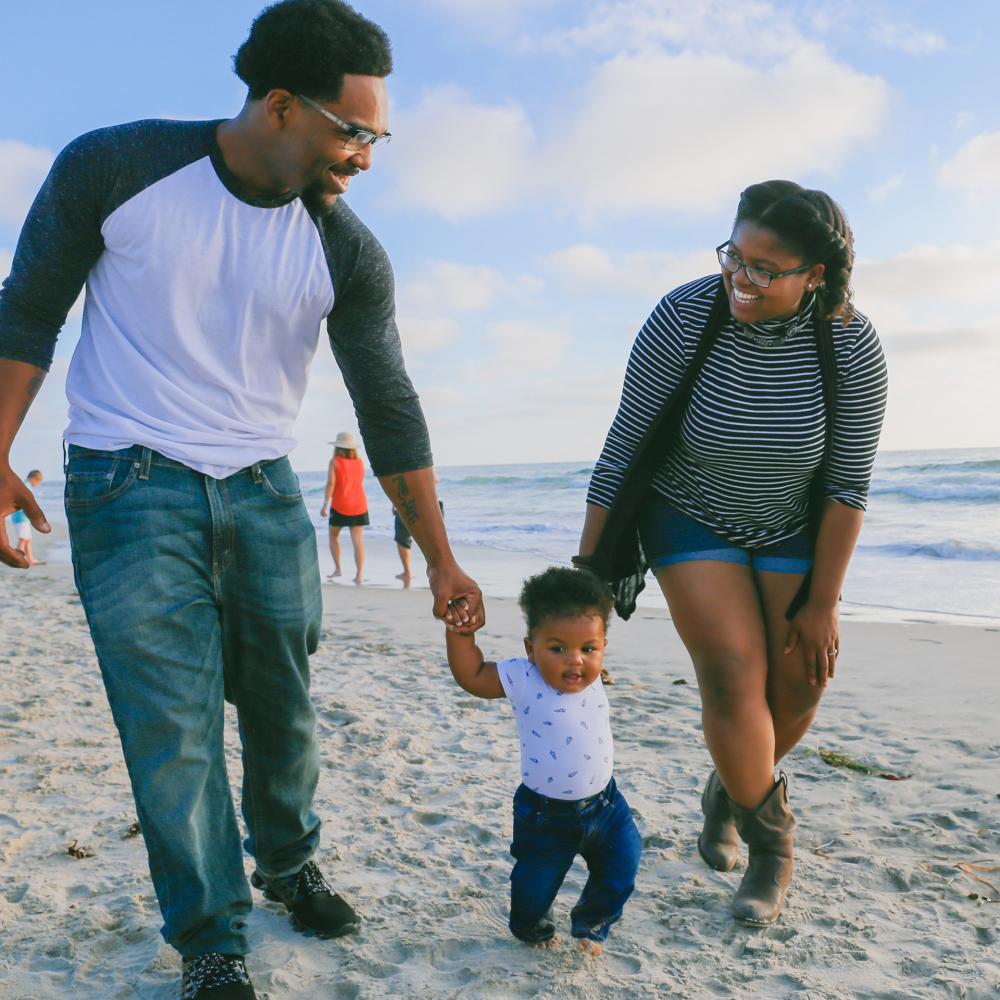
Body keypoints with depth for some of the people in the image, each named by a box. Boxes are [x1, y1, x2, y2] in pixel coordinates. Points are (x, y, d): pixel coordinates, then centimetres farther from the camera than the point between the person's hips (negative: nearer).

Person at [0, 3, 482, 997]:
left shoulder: (348, 254, -3)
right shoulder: (112, 168, -8)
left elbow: (389, 410, 0)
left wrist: (440, 561, 1)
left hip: (264, 494, 3)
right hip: (129, 485, -2)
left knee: (283, 702, 8)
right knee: (173, 717, -5)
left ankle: (289, 863, 35)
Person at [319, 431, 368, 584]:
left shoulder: (335, 461, -7)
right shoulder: (360, 462, 5)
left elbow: (331, 483, -16)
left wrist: (325, 505, -14)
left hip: (340, 507, -3)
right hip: (359, 506, 3)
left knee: (333, 536, 18)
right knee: (358, 540, -2)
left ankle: (337, 568, 13)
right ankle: (360, 574, -12)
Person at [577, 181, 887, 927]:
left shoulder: (853, 348, -21)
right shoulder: (683, 318, -25)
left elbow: (848, 485, -13)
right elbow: (624, 446, -18)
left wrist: (823, 602, -10)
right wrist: (586, 566, -15)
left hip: (792, 530, 2)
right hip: (691, 520, -2)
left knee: (799, 685, -2)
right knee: (734, 675, -14)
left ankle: (732, 790, 30)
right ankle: (772, 841, 10)